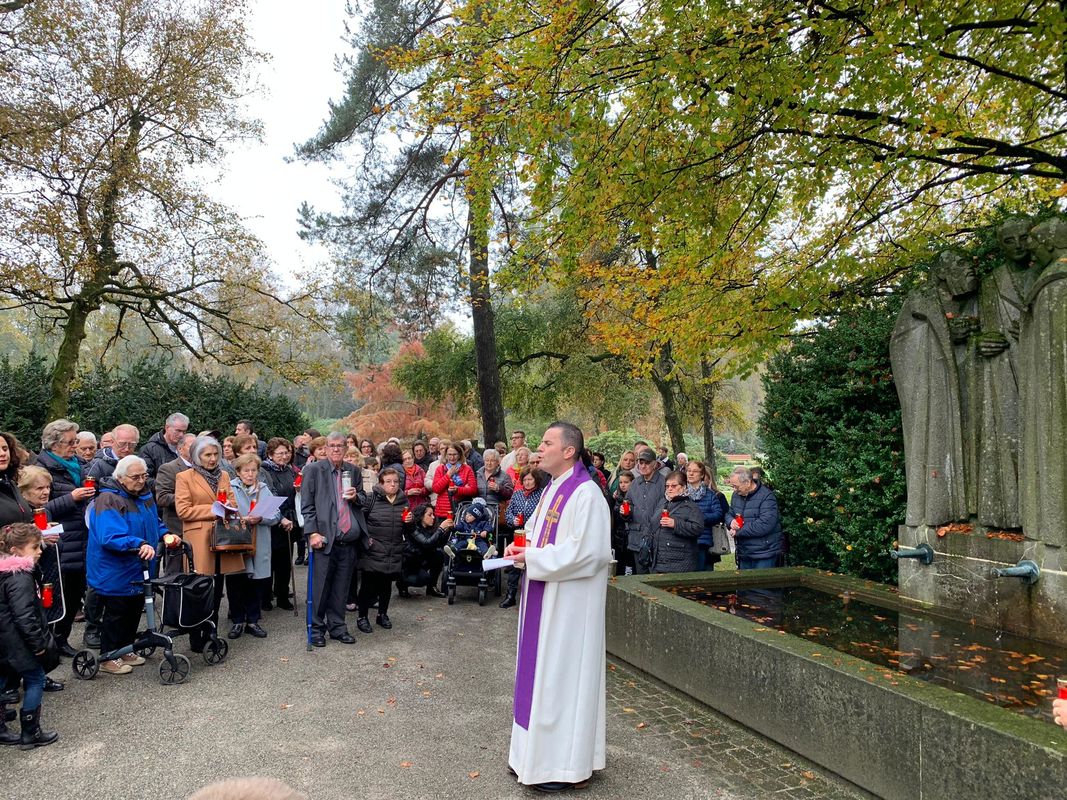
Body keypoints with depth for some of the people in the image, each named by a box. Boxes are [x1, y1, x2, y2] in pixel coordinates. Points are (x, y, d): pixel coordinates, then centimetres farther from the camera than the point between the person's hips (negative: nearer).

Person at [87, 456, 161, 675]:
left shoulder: (145, 497, 7)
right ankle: (109, 658, 17)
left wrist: (165, 534, 2)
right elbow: (110, 537, -30)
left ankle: (126, 650, 33)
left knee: (135, 609, 18)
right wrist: (139, 544, -38)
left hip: (137, 571, 8)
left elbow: (154, 523, 21)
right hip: (115, 572, -8)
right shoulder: (108, 500, -21)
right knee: (115, 612, 3)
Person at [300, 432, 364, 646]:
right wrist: (313, 532, -12)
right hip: (324, 538, -4)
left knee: (341, 588, 11)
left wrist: (356, 497, 0)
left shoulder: (353, 471, 13)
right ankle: (317, 628, 17)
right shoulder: (313, 470, 1)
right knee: (320, 587, 3)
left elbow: (362, 502, 23)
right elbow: (307, 504, -4)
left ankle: (337, 627, 23)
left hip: (349, 540, 4)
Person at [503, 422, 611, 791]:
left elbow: (585, 552, -24)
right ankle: (539, 752, 30)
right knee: (542, 670, 16)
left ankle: (566, 764, 16)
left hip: (569, 603, -9)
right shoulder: (552, 489, 10)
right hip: (545, 597, 9)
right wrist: (521, 545, 0)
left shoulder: (586, 494, -19)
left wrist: (533, 558, -20)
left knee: (563, 673, 1)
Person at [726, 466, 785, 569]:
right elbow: (728, 514, 19)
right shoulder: (736, 495, 9)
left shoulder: (767, 497, -15)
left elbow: (765, 525, -25)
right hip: (744, 554, 7)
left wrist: (738, 531, -17)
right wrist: (731, 521, -7)